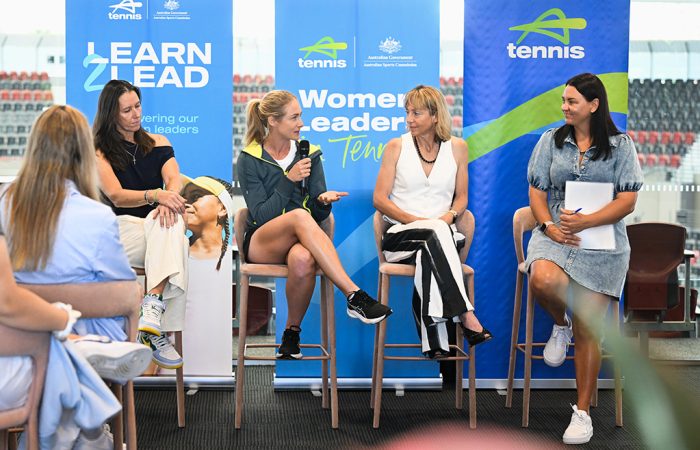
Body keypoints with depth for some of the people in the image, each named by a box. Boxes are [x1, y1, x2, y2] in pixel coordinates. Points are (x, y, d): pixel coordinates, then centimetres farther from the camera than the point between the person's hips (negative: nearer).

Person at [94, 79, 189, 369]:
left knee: (169, 221, -35)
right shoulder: (99, 151, 8)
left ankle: (151, 316, -49)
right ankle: (156, 330, -44)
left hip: (157, 227, 3)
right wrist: (156, 195, -27)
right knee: (167, 228, -36)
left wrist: (168, 200, -25)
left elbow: (174, 180, 0)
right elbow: (116, 196, -7)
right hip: (121, 229, -3)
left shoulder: (157, 143, 19)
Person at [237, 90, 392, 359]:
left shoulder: (309, 155, 12)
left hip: (300, 241, 2)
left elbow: (318, 215, 7)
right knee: (300, 215, -37)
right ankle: (355, 296, -43)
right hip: (260, 243, -2)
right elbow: (260, 215, -7)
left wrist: (323, 200, -17)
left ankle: (292, 331, -15)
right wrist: (289, 180, -16)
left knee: (303, 260, -39)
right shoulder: (250, 159, 3)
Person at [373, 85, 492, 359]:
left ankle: (434, 342, -40)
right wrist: (417, 221, -12)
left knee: (426, 255, -37)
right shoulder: (396, 147, 7)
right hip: (400, 234, -1)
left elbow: (461, 197, 15)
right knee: (436, 234, -36)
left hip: (440, 233, 1)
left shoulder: (456, 147, 11)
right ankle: (466, 317, -41)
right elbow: (379, 199, 2)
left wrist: (448, 217, -9)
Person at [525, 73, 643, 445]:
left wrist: (585, 221, -18)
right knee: (544, 281, -34)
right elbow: (537, 192, 7)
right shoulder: (551, 140, 10)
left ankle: (583, 411, 8)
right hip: (555, 234, 1)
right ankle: (560, 325, 1)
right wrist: (549, 226, -12)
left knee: (588, 331, -6)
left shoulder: (620, 145, 3)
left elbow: (627, 201, -4)